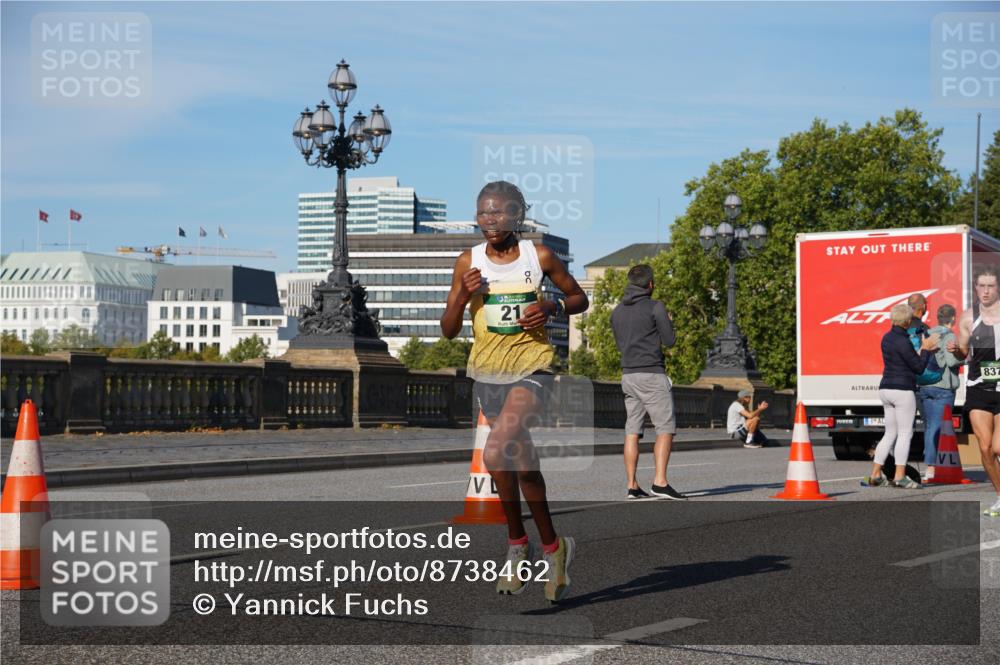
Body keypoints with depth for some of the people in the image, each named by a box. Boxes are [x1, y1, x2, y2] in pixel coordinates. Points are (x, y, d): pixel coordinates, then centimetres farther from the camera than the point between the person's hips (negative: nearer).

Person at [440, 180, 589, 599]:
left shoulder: (539, 256, -3)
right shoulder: (468, 262, 1)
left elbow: (579, 299, 10)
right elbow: (448, 331, 3)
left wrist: (553, 308, -10)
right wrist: (463, 296, -14)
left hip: (531, 367, -4)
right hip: (486, 371, 4)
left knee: (497, 454, -24)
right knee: (519, 462, 14)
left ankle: (519, 547, -5)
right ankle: (552, 548, 30)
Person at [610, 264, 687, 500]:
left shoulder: (618, 311, 12)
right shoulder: (655, 307, -8)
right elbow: (669, 341, -6)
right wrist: (667, 323, 13)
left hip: (628, 375, 7)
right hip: (651, 375, -7)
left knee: (632, 430, 7)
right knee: (666, 428, -4)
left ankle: (632, 486, 4)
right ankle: (660, 481, -16)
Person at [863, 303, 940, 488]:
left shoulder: (887, 338, 11)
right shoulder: (903, 341, -16)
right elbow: (919, 367, -11)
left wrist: (923, 348, 18)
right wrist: (926, 348, 2)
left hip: (885, 389, 9)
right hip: (902, 390, -9)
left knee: (890, 433, 13)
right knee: (905, 433, -2)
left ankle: (874, 475, 10)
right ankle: (899, 477, -3)